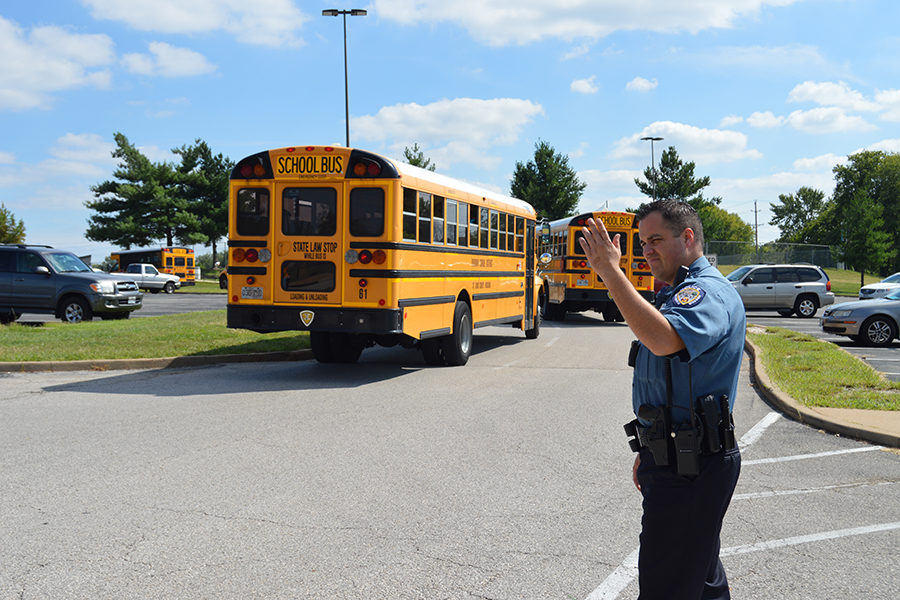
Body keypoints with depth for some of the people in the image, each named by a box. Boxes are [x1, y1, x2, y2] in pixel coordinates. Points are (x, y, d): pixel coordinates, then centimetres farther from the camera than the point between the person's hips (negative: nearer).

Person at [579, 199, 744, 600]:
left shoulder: (707, 293, -16)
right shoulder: (678, 293, 18)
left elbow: (664, 340, -39)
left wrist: (611, 272, -36)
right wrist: (649, 453, 23)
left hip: (691, 469, -11)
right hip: (674, 460, 11)